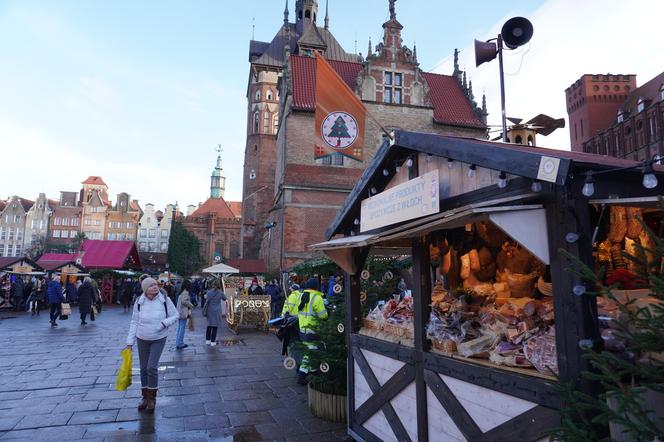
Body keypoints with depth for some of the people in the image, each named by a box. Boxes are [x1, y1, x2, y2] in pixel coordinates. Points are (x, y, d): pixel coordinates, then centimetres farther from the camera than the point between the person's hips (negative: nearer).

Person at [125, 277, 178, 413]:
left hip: (159, 339, -2)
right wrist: (130, 342, 0)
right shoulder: (139, 302, -8)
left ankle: (152, 398, 7)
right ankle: (145, 397, 28)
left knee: (152, 367, -11)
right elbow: (134, 323, 1)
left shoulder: (165, 300, -13)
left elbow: (175, 315, -4)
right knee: (144, 368, 11)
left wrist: (165, 322, -23)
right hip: (142, 339, 2)